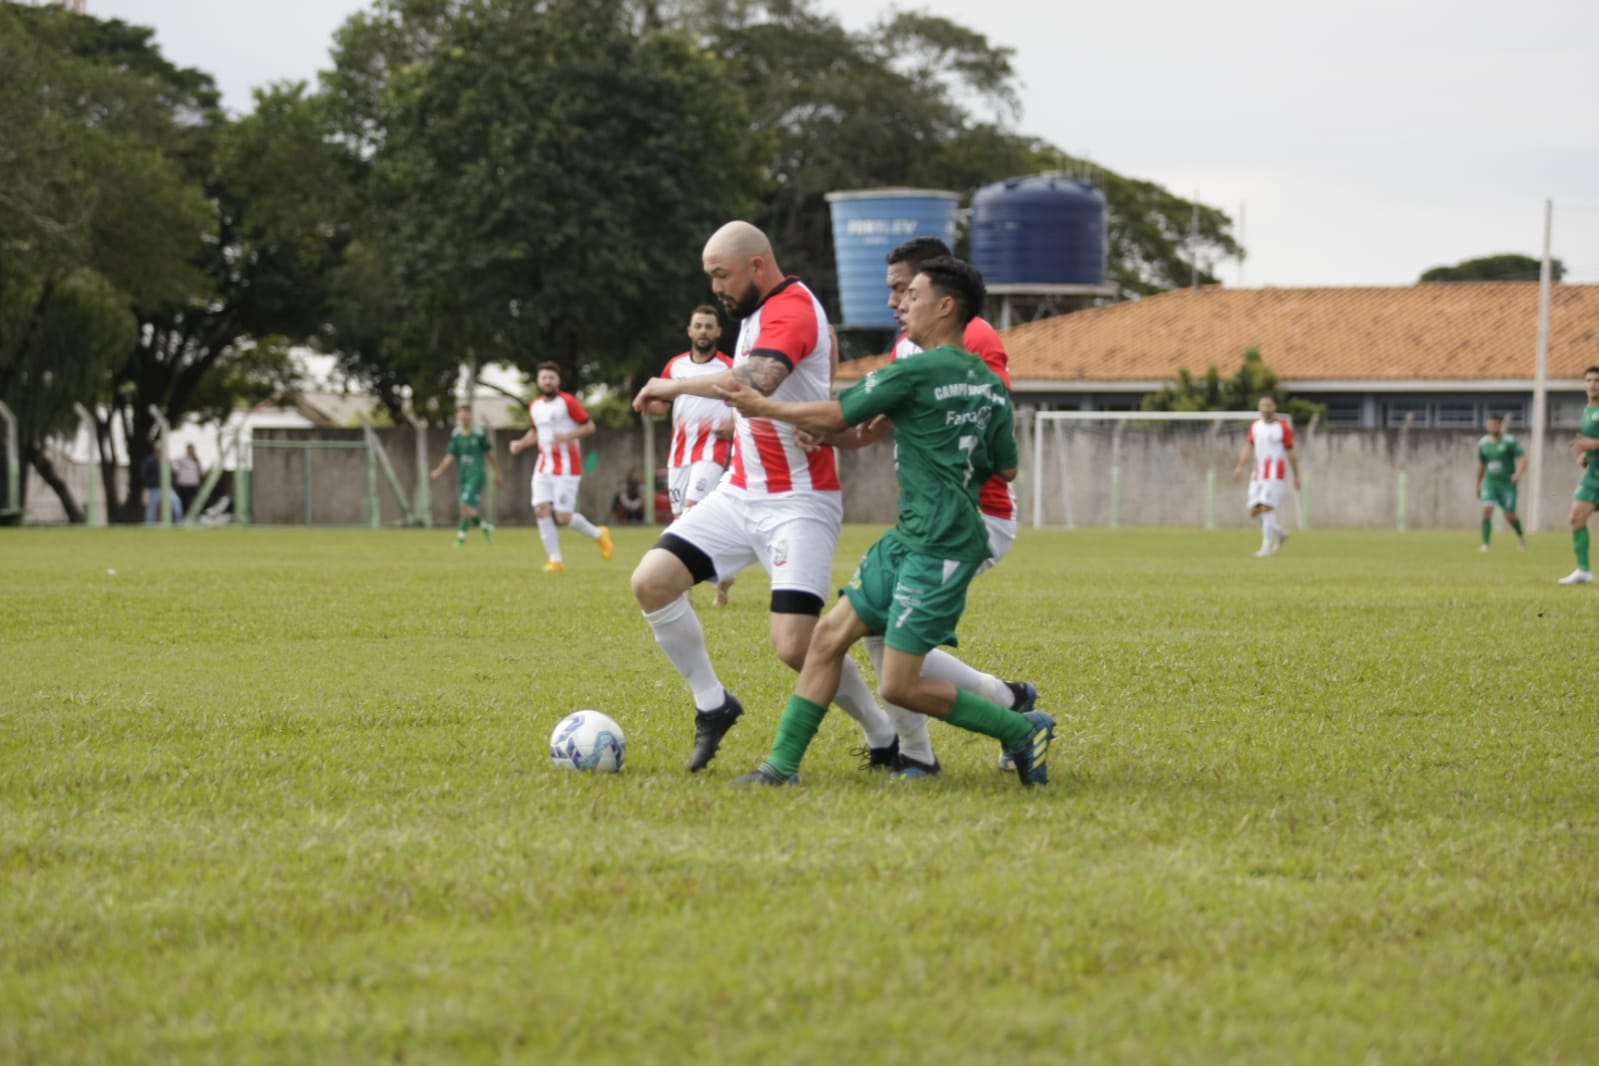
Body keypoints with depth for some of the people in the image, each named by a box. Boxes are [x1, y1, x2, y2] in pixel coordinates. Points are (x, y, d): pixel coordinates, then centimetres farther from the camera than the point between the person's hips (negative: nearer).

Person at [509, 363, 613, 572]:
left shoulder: (568, 402, -9)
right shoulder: (534, 406, 10)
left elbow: (589, 426, -8)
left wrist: (567, 436, -22)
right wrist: (521, 443, 8)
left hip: (566, 467, -6)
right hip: (544, 466, 6)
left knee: (563, 517, -9)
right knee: (541, 510, -10)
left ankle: (599, 534, 19)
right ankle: (555, 560, -2)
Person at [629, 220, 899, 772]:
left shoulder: (792, 309, -18)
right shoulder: (757, 312, 13)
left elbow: (757, 379, -36)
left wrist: (675, 386, -26)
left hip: (799, 502, -9)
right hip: (741, 492, 9)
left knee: (794, 645, -17)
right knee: (651, 582, -7)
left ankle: (885, 737, 6)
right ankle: (712, 703, 9)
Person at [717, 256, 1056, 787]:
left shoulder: (915, 373, -12)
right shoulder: (992, 386, 12)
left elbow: (834, 417, -7)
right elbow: (1007, 469, 20)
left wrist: (760, 406, 3)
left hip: (939, 545, -10)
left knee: (900, 686, -7)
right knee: (831, 633, 7)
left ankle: (1024, 730, 4)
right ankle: (783, 763, 7)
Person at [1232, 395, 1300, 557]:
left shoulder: (1283, 428, -5)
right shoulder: (1255, 426, 10)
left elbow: (1290, 453, -1)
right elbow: (1249, 446, 8)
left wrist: (1296, 477, 2)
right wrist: (1240, 466, -8)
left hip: (1275, 475, -6)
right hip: (1257, 475, 6)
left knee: (1266, 507, -15)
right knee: (1254, 511, 2)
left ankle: (1267, 547, -8)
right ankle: (1281, 533, 25)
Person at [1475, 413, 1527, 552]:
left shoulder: (1510, 441, -7)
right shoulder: (1483, 443, 7)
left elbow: (1522, 459, -14)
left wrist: (1519, 473, -33)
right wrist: (1478, 485, 23)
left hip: (1507, 483, -3)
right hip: (1490, 482, 3)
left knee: (1509, 516, -1)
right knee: (1487, 509, -18)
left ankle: (1520, 535, 31)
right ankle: (1485, 544, -15)